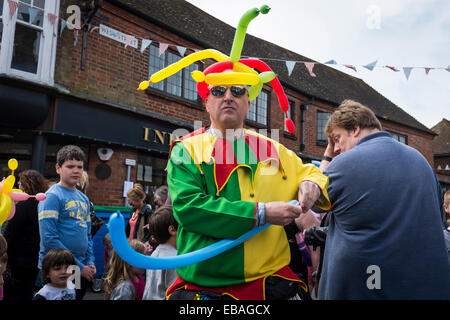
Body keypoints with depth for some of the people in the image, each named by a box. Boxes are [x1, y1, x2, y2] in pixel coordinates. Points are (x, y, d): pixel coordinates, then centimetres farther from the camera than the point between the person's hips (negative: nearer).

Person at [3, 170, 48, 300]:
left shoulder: (23, 205, -17)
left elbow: (10, 235, -17)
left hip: (19, 259, -7)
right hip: (36, 259, 7)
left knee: (11, 295, 5)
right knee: (27, 294, 18)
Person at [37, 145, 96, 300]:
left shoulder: (84, 198, 11)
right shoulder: (52, 196, -12)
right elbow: (49, 239, -18)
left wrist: (90, 262, 3)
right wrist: (78, 266, -16)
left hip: (83, 270, 7)